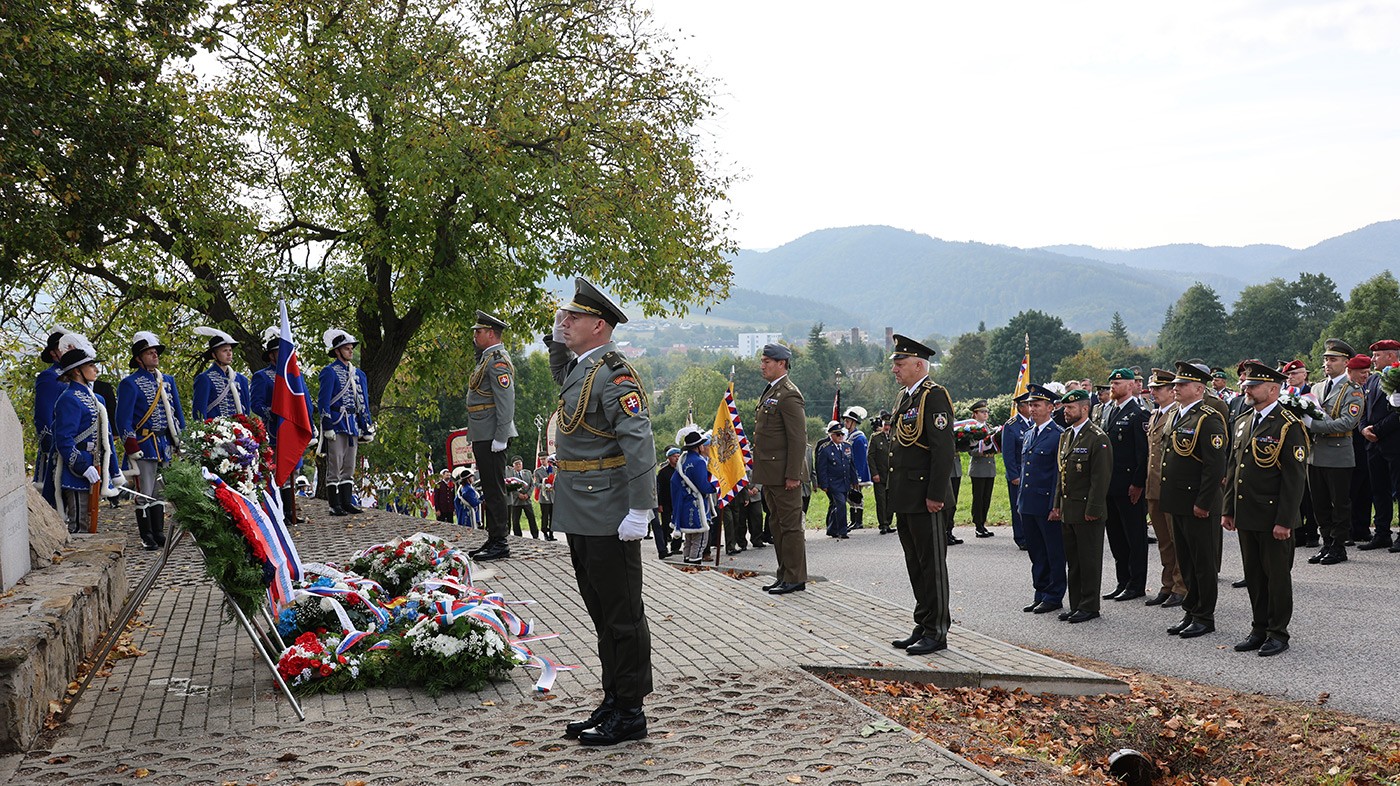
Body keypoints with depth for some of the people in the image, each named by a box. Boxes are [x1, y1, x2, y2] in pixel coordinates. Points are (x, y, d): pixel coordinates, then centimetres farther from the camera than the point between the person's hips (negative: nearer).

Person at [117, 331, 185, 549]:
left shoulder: (168, 381, 15)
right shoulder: (130, 383, -5)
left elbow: (177, 413, 20)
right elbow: (123, 419, -9)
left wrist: (181, 441, 14)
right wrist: (131, 448, -15)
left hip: (165, 445, 6)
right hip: (145, 446, -6)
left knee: (160, 491, 12)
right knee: (145, 493, -3)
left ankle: (159, 534, 19)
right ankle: (147, 537, 3)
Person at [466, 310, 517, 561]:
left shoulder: (498, 360, -14)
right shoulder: (486, 358, 18)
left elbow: (506, 401, -22)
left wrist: (500, 438, -23)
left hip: (492, 437, -11)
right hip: (482, 437, 11)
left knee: (495, 490, -7)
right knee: (489, 490, 14)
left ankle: (500, 544, -3)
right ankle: (493, 540, 20)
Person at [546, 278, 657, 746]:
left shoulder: (614, 375, -16)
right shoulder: (579, 368, 13)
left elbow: (640, 444, -23)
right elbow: (562, 379, 39)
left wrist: (639, 511, -26)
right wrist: (556, 340, 21)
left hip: (609, 519, -10)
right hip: (580, 515, 10)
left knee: (621, 615, 0)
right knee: (601, 613, 16)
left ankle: (629, 714, 9)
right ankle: (612, 703, 26)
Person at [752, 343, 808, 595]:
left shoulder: (788, 395, -15)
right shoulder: (769, 392, 16)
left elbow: (798, 438, -19)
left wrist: (792, 475, -21)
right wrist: (761, 474, 18)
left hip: (784, 474, -10)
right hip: (770, 474, 10)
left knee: (790, 526, -3)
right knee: (778, 526, 14)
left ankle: (795, 578, 3)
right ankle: (784, 575, 22)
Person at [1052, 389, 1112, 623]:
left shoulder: (1097, 438, -12)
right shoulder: (1065, 436, 14)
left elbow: (1101, 478, -15)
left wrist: (1093, 510, -18)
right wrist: (1057, 505, 14)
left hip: (1087, 511, -8)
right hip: (1068, 511, 8)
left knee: (1089, 560, 0)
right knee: (1072, 560, 13)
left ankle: (1089, 606, 8)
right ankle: (1076, 605, 21)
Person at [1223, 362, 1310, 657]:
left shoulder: (1289, 427, -12)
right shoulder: (1242, 422, 12)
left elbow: (1295, 477, -15)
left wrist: (1284, 521, -18)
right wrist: (1228, 510, 13)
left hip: (1273, 519, -7)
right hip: (1246, 516, 7)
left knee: (1277, 575, 4)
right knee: (1254, 575, 14)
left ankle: (1278, 633, 15)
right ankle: (1259, 629, 24)